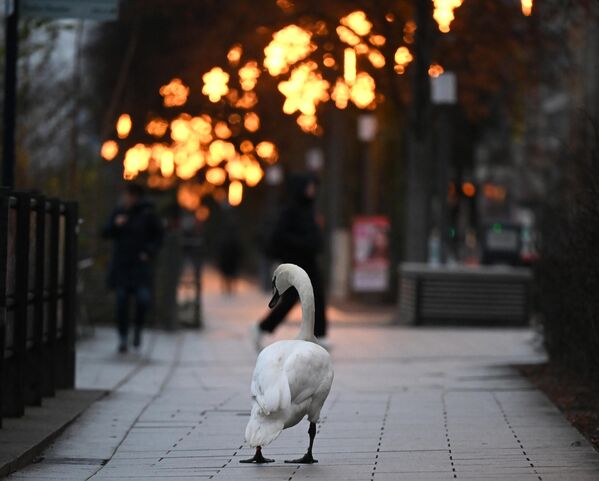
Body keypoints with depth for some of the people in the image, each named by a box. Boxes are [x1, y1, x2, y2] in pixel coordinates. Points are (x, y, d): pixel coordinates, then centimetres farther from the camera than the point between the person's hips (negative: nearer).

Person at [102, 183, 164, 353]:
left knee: (143, 298, -16)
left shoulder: (147, 214, -3)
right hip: (121, 264, 3)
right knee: (121, 302, 1)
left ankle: (138, 329, 10)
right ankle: (123, 337, 12)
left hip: (140, 264, -3)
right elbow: (106, 234, 9)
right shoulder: (119, 212, 6)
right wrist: (115, 225, -11)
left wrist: (149, 252, -8)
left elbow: (158, 235, 4)